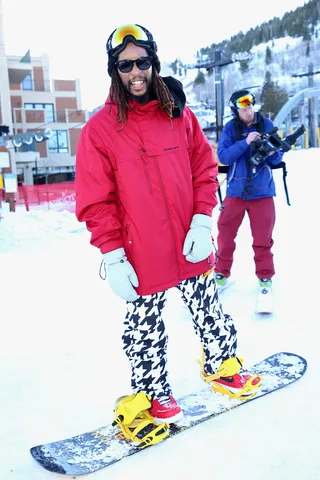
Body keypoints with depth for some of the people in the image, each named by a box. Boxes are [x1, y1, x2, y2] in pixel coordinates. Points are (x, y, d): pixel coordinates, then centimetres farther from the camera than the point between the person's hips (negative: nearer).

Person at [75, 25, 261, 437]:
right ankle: (152, 395, 34)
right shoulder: (100, 129, -6)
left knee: (210, 313, 18)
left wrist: (202, 221, -6)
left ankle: (221, 367, 44)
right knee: (144, 329, 12)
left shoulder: (180, 114, 4)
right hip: (142, 259, -3)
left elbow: (204, 169, 6)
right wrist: (113, 257, -12)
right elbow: (96, 201, -7)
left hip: (192, 248, 3)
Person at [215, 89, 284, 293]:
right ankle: (222, 274, 25)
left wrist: (273, 152, -23)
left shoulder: (267, 124, -3)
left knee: (263, 239, 6)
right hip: (236, 191, 0)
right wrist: (245, 143, -24)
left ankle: (265, 277, 24)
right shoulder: (230, 127, -5)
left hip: (262, 192, 0)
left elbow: (278, 158, 0)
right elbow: (223, 156, -14)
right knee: (225, 235, 6)